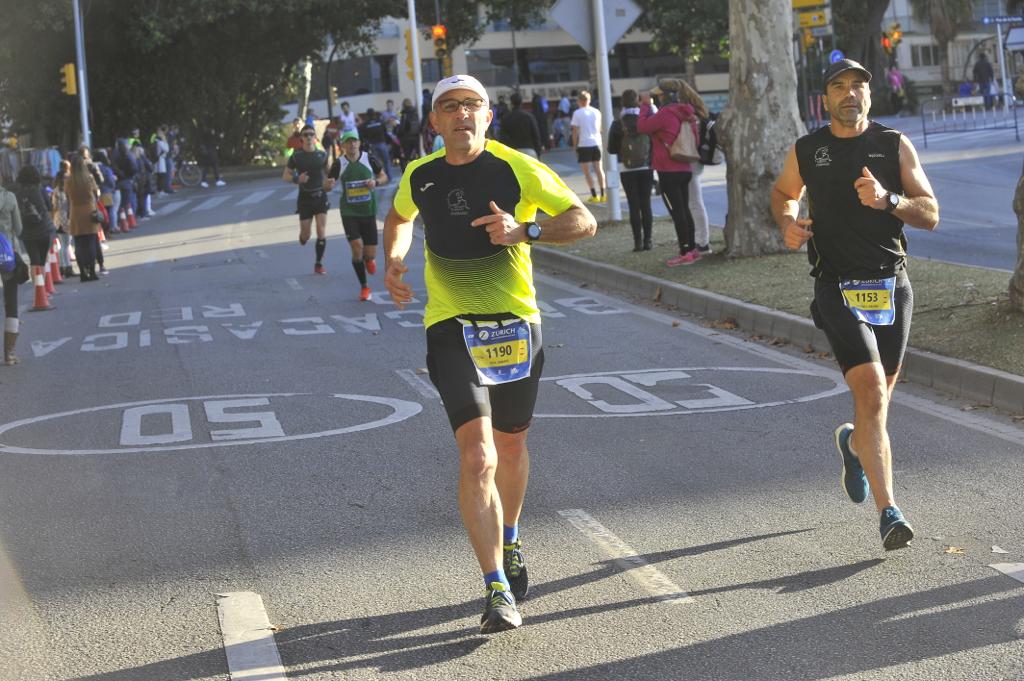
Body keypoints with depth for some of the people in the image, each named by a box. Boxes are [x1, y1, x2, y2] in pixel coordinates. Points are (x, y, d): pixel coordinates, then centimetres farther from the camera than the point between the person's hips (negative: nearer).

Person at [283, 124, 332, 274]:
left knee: (322, 232, -9)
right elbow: (285, 176, 2)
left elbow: (328, 170, 16)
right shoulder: (296, 156, -5)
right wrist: (297, 179, -18)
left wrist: (330, 182, -5)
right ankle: (302, 239, 40)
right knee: (306, 234, 1)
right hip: (304, 198, -1)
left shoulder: (322, 154, 0)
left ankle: (318, 264, 2)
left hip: (320, 196, 1)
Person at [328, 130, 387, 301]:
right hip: (349, 212, -1)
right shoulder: (339, 163, -4)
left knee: (370, 254, 0)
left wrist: (375, 182, -12)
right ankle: (364, 287, 1)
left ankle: (369, 258, 41)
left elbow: (384, 176, 10)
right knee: (356, 248, -15)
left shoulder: (369, 159, -2)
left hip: (368, 211, 1)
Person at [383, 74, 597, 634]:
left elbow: (583, 221, -7)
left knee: (512, 445, 18)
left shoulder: (516, 168, -9)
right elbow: (398, 219, 23)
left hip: (515, 324, 1)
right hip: (451, 329, 0)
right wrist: (394, 261, 3)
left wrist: (525, 231, -23)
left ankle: (509, 543, 47)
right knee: (477, 456, -17)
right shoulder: (419, 177, -1)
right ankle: (498, 592, -16)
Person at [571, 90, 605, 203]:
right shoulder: (596, 112, 6)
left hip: (584, 144, -4)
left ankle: (594, 196, -3)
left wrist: (575, 146, -1)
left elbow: (575, 131, -7)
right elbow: (600, 129, 12)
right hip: (597, 143, 4)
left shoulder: (577, 113, -7)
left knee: (587, 171, 2)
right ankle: (602, 195, 12)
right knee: (599, 169, 13)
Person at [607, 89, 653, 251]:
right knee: (646, 204, 6)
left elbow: (611, 149, -2)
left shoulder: (617, 124, -6)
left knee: (634, 206, 2)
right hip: (646, 168, 1)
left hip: (627, 170, -1)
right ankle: (647, 241, 3)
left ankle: (638, 241, -2)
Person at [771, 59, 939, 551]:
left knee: (878, 397, 14)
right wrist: (788, 223, 4)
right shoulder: (805, 151, 5)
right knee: (871, 392, -17)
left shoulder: (895, 146, 4)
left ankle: (853, 442, 51)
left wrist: (888, 200, -19)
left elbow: (930, 215, -1)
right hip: (838, 289, -2)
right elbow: (784, 193, 26)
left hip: (892, 286, 2)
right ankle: (888, 511, -18)